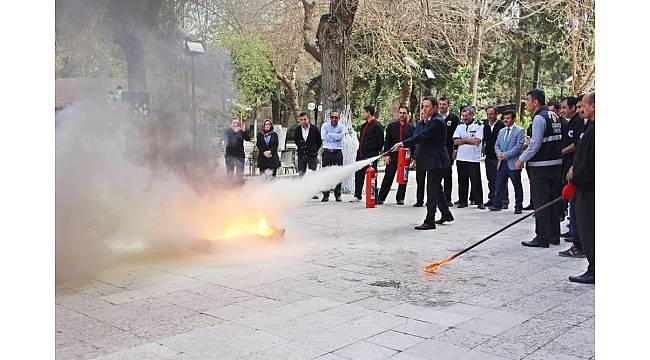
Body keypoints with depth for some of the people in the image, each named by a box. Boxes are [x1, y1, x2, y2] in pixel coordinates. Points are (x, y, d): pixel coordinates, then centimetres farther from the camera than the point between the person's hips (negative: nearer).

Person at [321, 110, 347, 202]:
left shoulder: (342, 126, 5)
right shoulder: (325, 125, 4)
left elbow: (340, 136, -14)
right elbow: (323, 137, -11)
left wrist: (329, 134, -9)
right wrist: (335, 137, -8)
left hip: (338, 153, 0)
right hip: (327, 152, 0)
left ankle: (337, 195, 9)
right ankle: (325, 195, 8)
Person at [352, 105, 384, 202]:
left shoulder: (377, 126, -10)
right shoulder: (364, 126, 17)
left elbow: (380, 141, -10)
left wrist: (376, 151, -5)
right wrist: (359, 150, 14)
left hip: (371, 156, -9)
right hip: (361, 155, 9)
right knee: (358, 175, 11)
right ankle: (357, 196, 21)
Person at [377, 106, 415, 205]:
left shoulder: (411, 127, 7)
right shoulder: (391, 126, 9)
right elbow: (387, 141, 6)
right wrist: (386, 155, -4)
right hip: (393, 156, 0)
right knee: (388, 177, 0)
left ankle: (400, 198, 14)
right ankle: (381, 198, 3)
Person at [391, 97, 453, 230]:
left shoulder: (437, 121, -19)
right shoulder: (431, 120, 13)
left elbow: (422, 136, -26)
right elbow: (422, 137, 19)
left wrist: (403, 144, -27)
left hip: (436, 161, -11)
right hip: (433, 160, 11)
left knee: (432, 190, -8)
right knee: (437, 188, 20)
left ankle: (429, 221, -5)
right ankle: (446, 214, 33)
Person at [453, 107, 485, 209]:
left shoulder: (478, 126, 0)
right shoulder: (460, 127, 13)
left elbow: (477, 141, -12)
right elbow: (455, 141, 2)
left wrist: (462, 141, -6)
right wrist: (468, 140, -9)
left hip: (474, 158, -4)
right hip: (461, 158, 4)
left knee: (476, 181, -3)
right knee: (462, 181, 8)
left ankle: (479, 202, 4)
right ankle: (463, 201, 15)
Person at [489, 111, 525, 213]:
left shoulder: (519, 131, -4)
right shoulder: (501, 131, 17)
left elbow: (519, 146, -13)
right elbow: (496, 145, 16)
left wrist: (505, 155, -17)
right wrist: (499, 153, -6)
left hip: (513, 163, -5)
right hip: (501, 163, 5)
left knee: (517, 186, 4)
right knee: (499, 184, 3)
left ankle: (518, 207, 11)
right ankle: (497, 204, 6)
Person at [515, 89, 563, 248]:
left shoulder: (539, 117, -15)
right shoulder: (554, 116, 13)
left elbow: (535, 144, -20)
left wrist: (521, 159, -10)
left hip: (541, 166, -9)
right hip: (556, 163, 9)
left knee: (540, 202, -2)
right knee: (553, 201, 14)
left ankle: (542, 238, 1)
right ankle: (554, 236, 21)